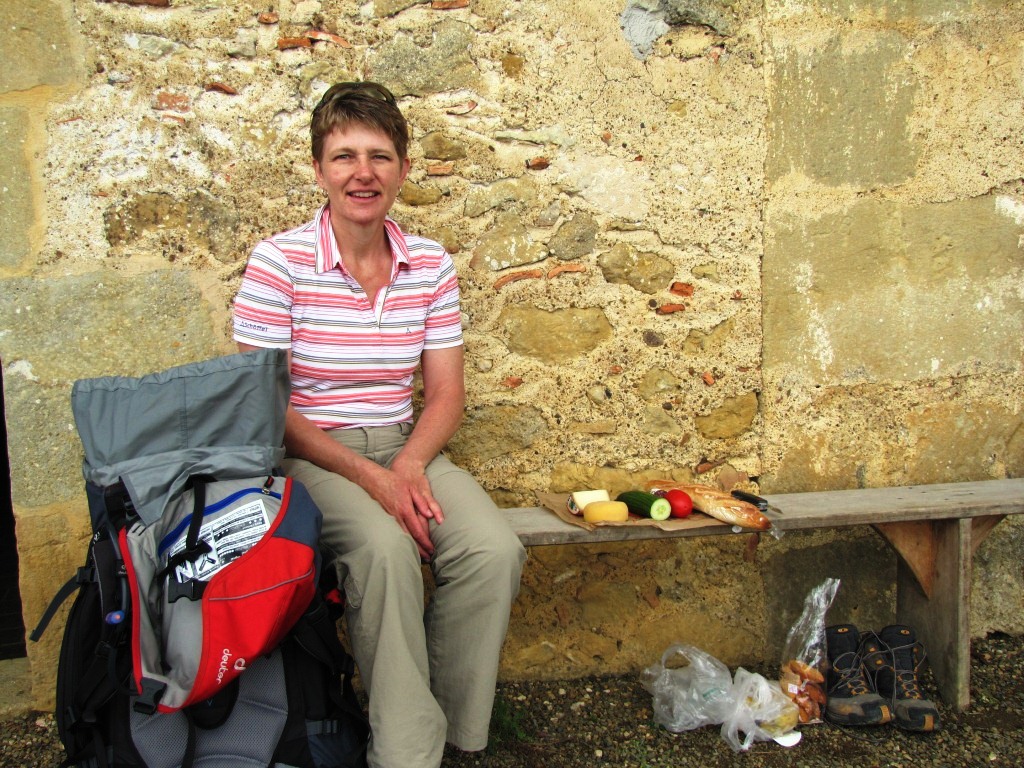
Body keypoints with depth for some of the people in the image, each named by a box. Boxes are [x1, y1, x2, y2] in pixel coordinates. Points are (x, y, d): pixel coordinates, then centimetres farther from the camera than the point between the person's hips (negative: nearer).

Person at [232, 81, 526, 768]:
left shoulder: (431, 265, 4)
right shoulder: (279, 262, -8)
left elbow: (447, 391, 6)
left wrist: (410, 464, -14)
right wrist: (365, 474, -18)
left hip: (407, 448, 4)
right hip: (311, 454, -3)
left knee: (495, 550, -22)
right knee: (387, 548, -33)